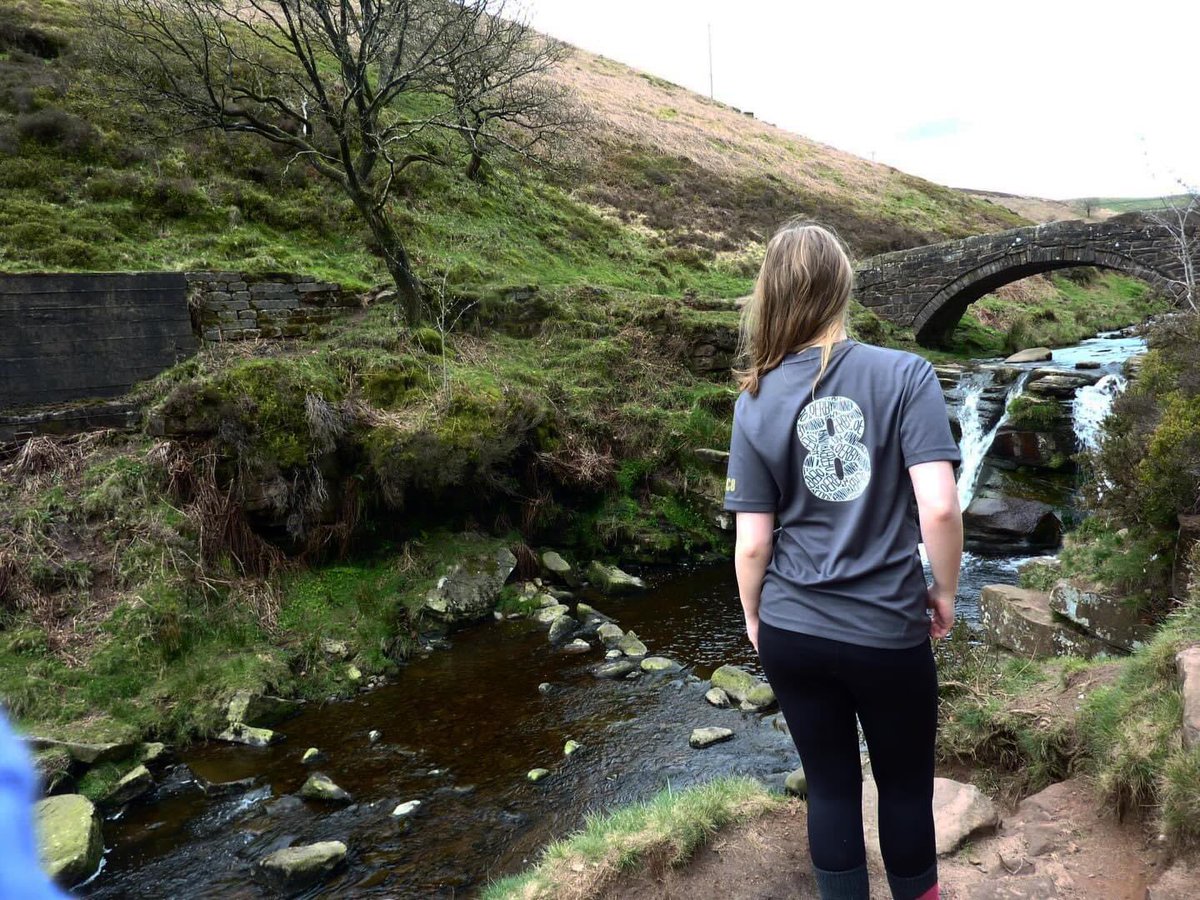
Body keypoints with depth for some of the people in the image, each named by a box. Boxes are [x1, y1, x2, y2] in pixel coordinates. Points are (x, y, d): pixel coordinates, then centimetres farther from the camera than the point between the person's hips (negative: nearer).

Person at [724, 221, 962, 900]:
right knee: (906, 786, 22)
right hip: (887, 632, -1)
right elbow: (939, 508, -19)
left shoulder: (758, 401, -6)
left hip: (791, 633, 2)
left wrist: (754, 616, 12)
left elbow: (752, 543, -5)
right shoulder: (906, 374, -12)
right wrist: (945, 590, -1)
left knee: (831, 786, 18)